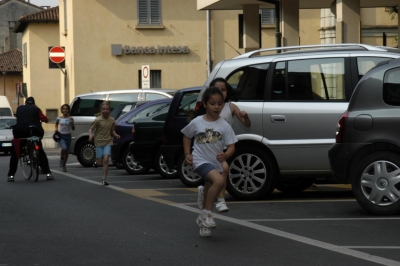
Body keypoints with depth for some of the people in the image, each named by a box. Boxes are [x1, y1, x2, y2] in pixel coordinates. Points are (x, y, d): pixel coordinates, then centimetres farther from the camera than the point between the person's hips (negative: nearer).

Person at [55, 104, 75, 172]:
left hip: (68, 136, 1)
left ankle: (63, 165, 22)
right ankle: (61, 159, 1)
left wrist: (72, 123, -16)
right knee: (64, 148, -27)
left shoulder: (70, 118, 0)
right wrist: (56, 129, 4)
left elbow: (73, 129, 2)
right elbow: (56, 124, 23)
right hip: (61, 136, -1)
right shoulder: (59, 118, 1)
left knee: (67, 152, 4)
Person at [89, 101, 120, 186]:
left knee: (105, 160, -13)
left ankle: (104, 179, -7)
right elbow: (91, 129, -4)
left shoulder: (112, 120, 2)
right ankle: (97, 162, 38)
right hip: (99, 142, -1)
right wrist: (90, 135, -23)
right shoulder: (97, 120, -8)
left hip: (108, 142, 1)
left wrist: (115, 135, -6)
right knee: (100, 163, -1)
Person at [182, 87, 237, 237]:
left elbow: (231, 146, -5)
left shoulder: (224, 126, -3)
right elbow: (187, 136, 14)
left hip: (216, 164, 4)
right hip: (200, 161, -4)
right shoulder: (196, 123, -4)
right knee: (219, 180, -30)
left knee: (209, 192, 17)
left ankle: (203, 220, 38)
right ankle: (207, 214, -20)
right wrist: (187, 154, 2)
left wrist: (226, 155, -26)